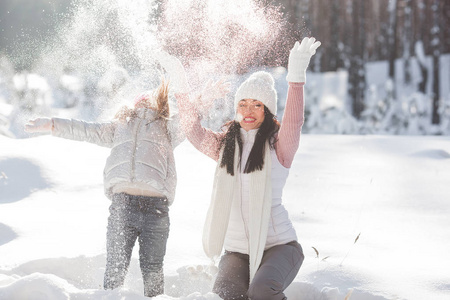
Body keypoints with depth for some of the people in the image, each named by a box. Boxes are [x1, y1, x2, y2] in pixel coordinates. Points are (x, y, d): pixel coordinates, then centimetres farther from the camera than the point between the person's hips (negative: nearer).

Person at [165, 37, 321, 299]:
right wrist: (182, 86, -5)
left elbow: (293, 122, -21)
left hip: (278, 244, -4)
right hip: (237, 249, 4)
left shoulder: (279, 146, -2)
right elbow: (193, 129, 5)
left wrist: (296, 77, -34)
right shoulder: (226, 145, 12)